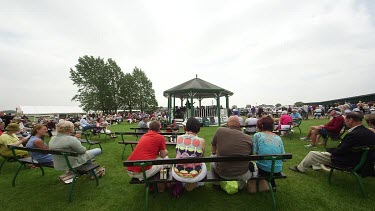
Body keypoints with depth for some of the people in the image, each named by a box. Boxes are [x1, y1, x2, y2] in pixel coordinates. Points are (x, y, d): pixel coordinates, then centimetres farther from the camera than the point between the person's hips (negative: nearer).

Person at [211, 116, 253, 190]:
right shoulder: (248, 138, -7)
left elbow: (213, 151, 6)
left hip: (222, 173, 0)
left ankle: (216, 184, 42)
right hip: (242, 175, 1)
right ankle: (241, 186, 42)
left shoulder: (220, 131, -9)